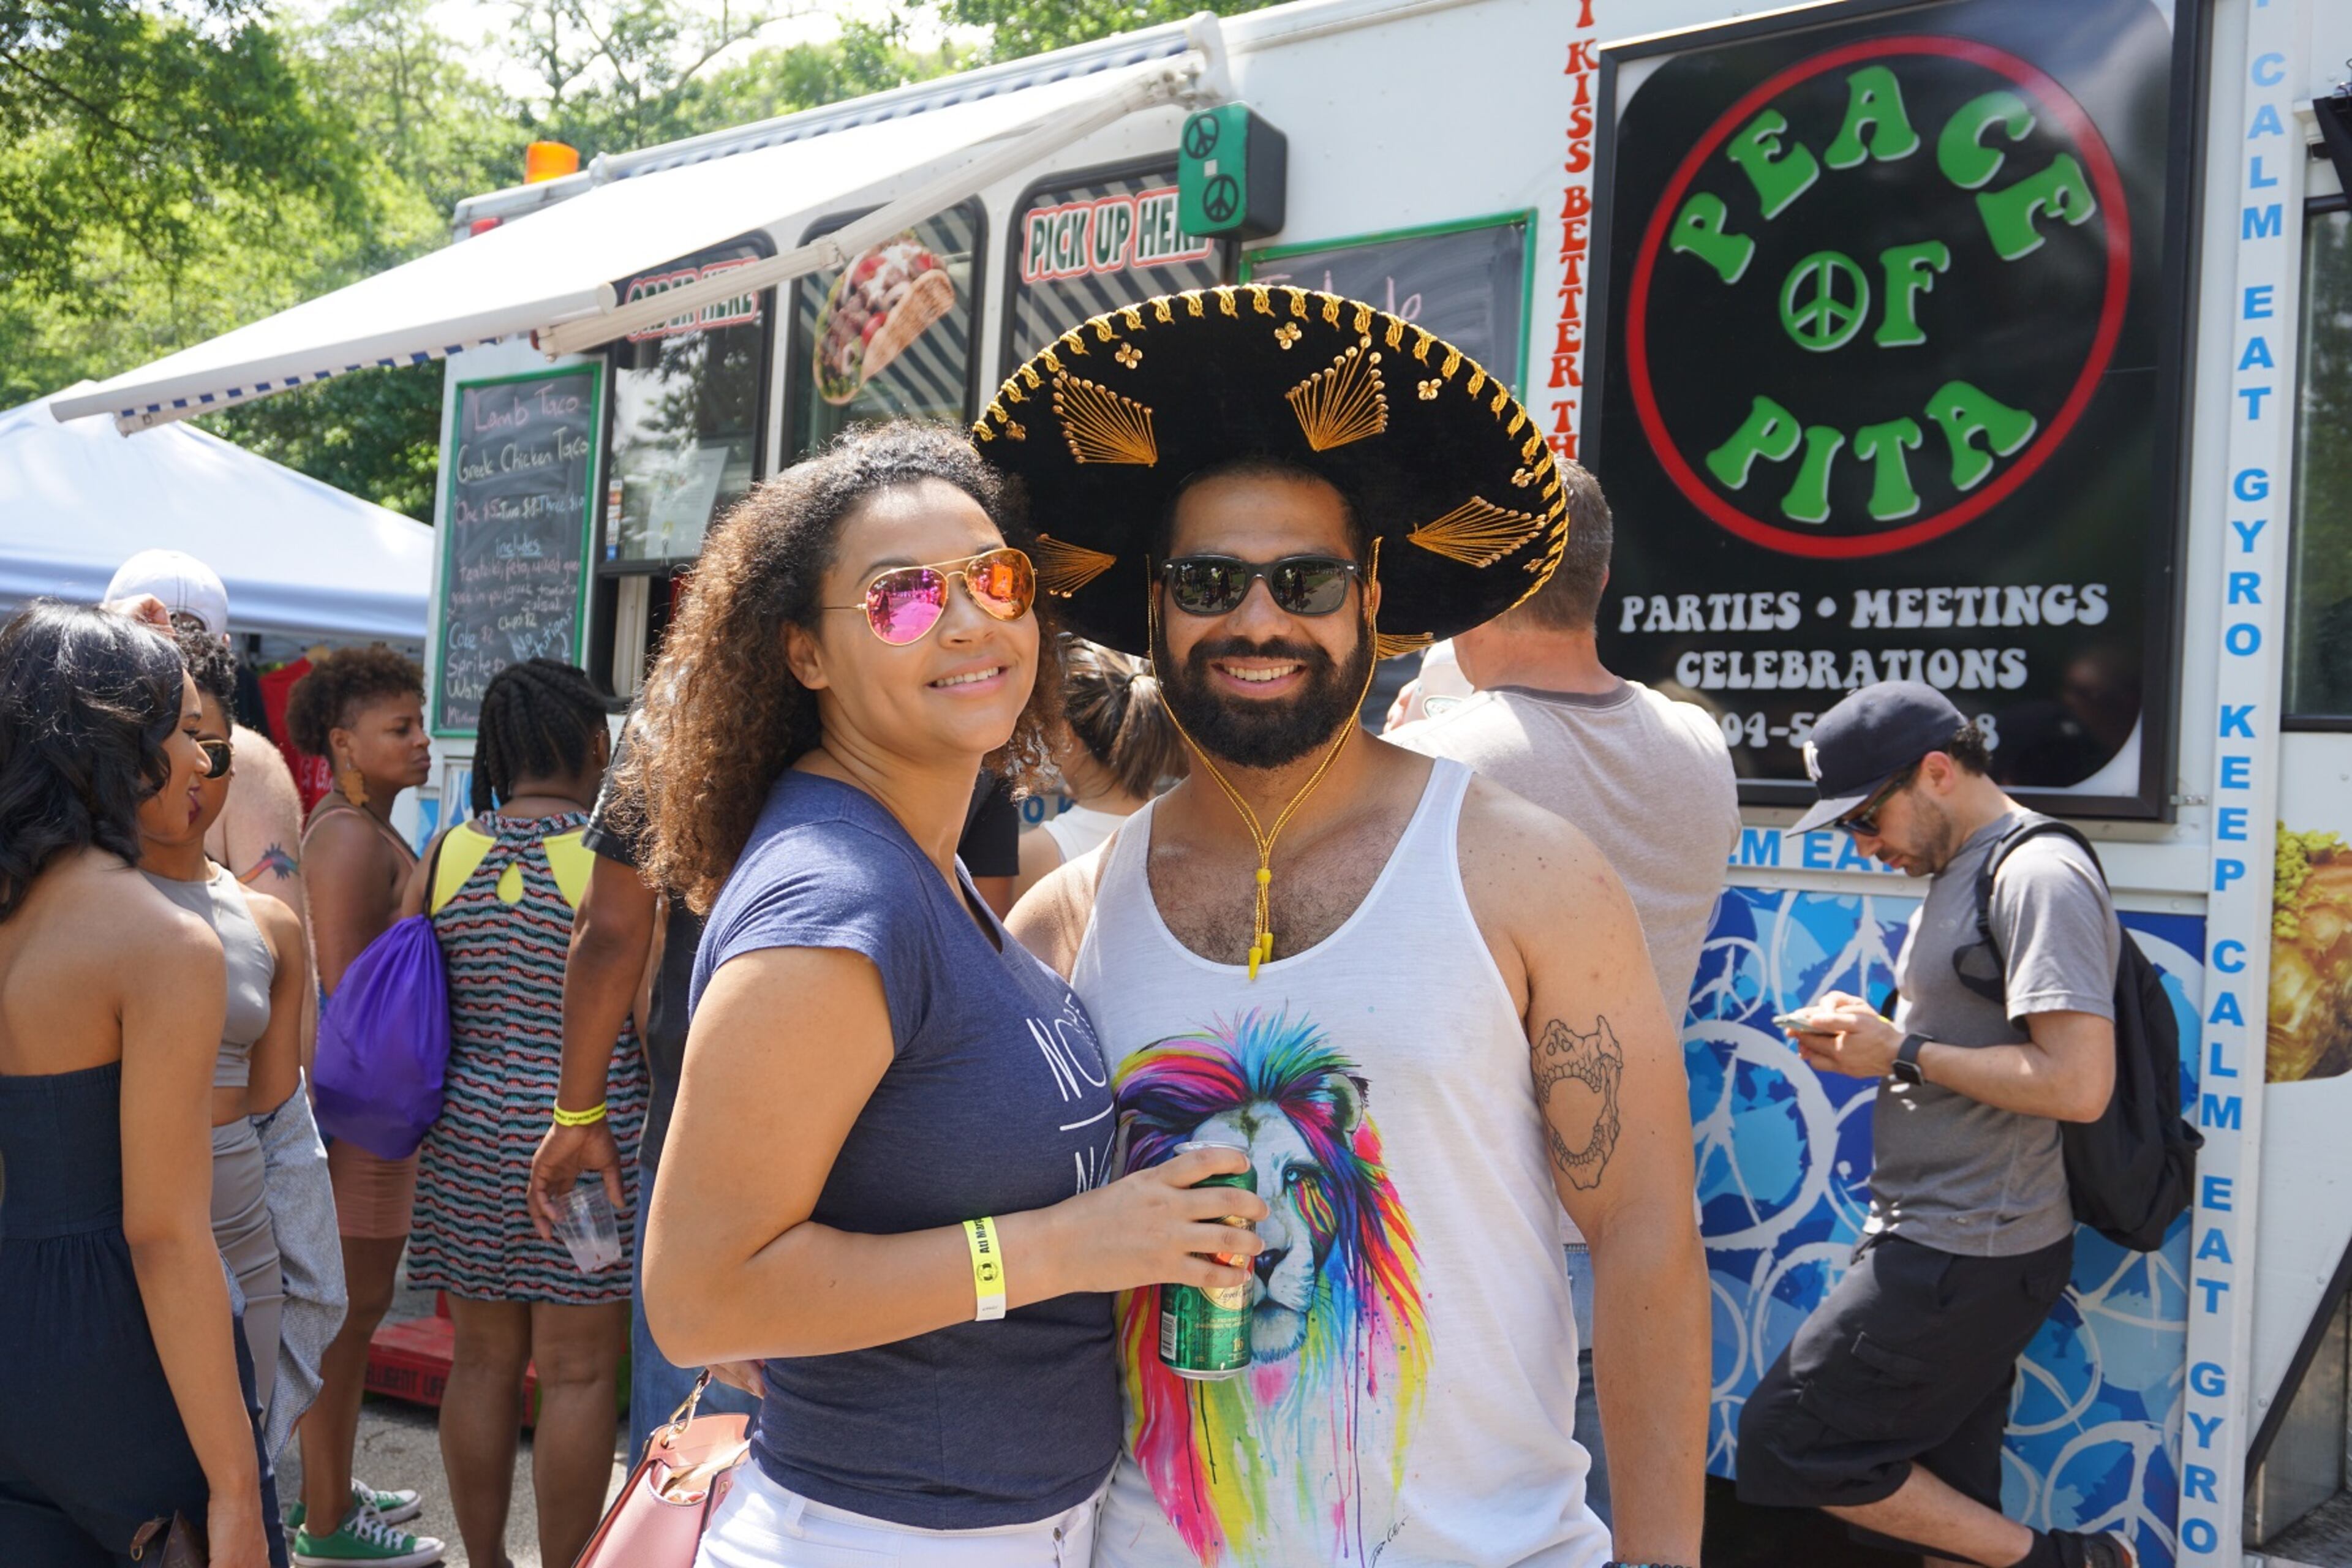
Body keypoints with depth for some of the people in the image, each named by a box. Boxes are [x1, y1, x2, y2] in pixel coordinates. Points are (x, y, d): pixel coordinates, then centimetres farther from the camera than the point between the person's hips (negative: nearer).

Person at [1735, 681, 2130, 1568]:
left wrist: (1901, 1053, -16)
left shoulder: (2040, 877, -15)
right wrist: (1866, 1039, 5)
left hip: (1969, 1256, -10)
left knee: (1783, 1446, -5)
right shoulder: (1958, 871, 16)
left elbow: (2077, 1083, -24)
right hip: (1939, 1243, 10)